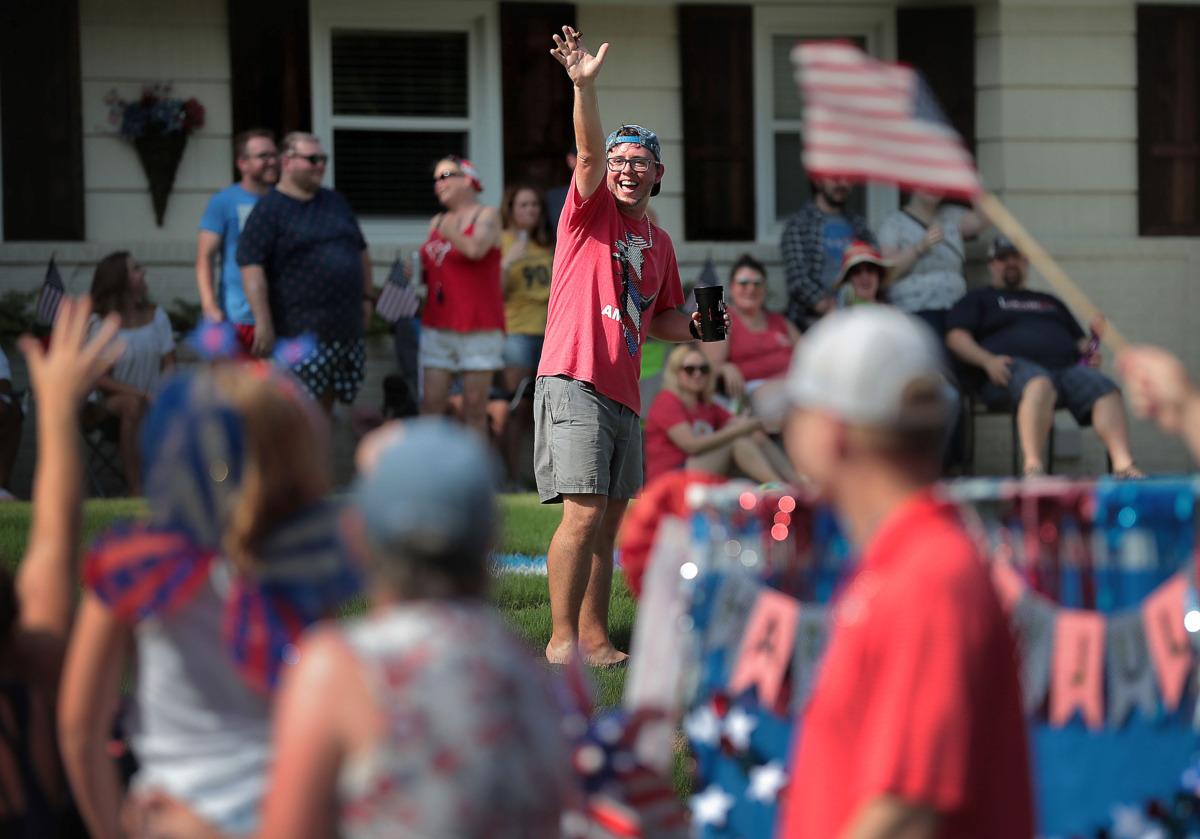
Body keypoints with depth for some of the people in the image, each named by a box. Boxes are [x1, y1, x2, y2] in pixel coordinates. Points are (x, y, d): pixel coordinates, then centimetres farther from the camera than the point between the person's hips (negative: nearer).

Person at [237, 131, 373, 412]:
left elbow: (361, 252, 26)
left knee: (325, 410, 11)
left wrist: (366, 297, 17)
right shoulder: (268, 210, -6)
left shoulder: (336, 203, 17)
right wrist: (264, 324, -19)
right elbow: (251, 267, -14)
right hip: (300, 333, -7)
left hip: (348, 328, 7)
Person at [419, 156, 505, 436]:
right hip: (438, 325, 5)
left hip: (478, 326, -5)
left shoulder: (486, 215, 1)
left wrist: (450, 233, -5)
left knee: (475, 407, -5)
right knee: (431, 403, -4)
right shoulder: (438, 222, 18)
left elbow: (476, 249, -20)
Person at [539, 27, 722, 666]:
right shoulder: (591, 210, 1)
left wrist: (692, 326, 7)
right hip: (575, 380, -7)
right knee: (584, 514, -14)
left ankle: (595, 638, 16)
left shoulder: (658, 243, 19)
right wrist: (584, 87, -33)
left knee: (608, 521, 10)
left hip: (624, 393, 7)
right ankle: (562, 639, -10)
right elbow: (588, 153, -17)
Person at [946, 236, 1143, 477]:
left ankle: (1124, 464, -42)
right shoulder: (978, 300, 23)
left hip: (1067, 365, 5)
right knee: (1039, 385, -42)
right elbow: (956, 337, 7)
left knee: (1106, 390, -27)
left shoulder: (1050, 302, 38)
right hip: (1016, 366, -5)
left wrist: (1091, 353, 12)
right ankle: (1033, 465, -57)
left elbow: (1080, 339, 38)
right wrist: (987, 360, -12)